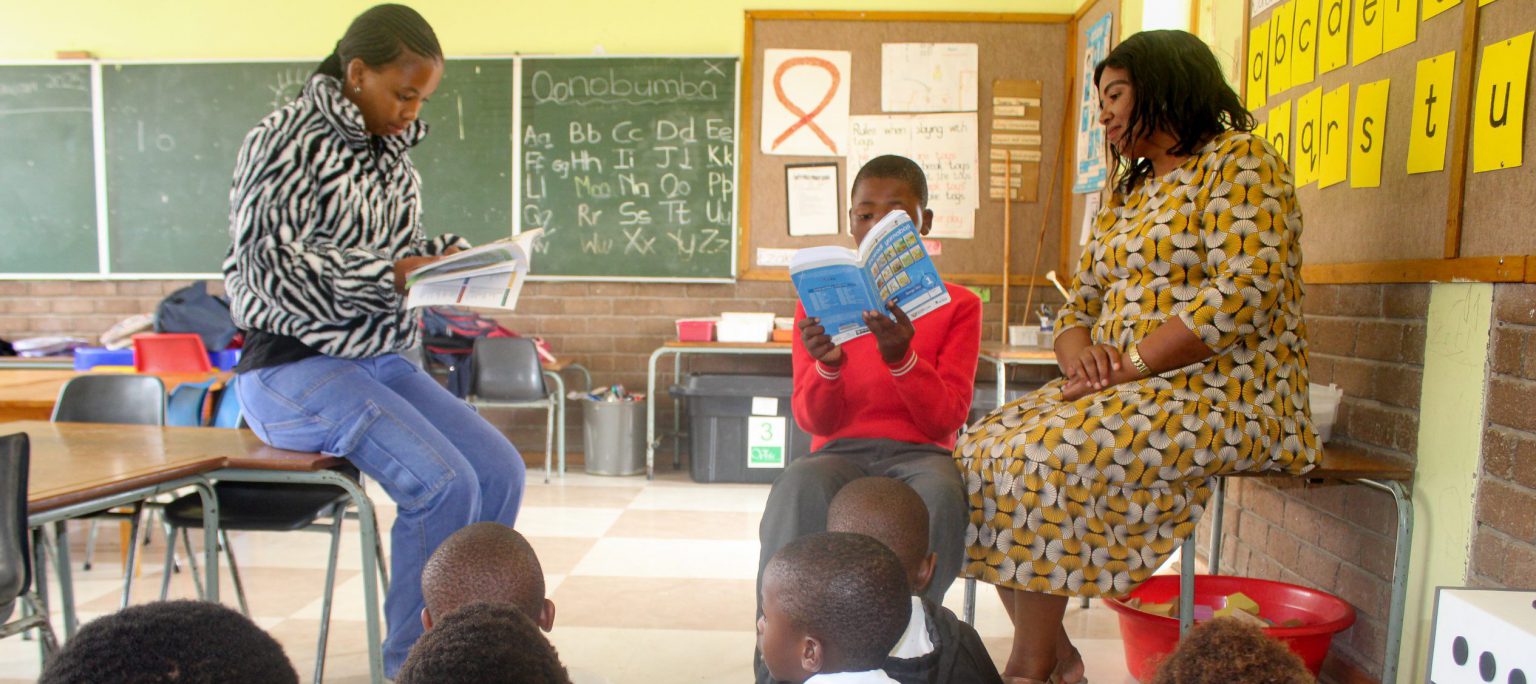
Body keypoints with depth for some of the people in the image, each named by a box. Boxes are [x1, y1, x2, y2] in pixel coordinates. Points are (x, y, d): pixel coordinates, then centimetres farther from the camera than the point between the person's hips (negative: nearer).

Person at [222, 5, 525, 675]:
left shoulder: (392, 152, 12)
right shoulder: (286, 140, -8)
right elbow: (263, 266, -16)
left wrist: (444, 256, -1)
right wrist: (386, 273, -24)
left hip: (382, 360, 7)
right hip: (294, 364, -7)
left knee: (500, 470, -8)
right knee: (443, 482, -25)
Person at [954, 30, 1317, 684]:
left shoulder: (1240, 160, -3)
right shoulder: (1127, 194, 21)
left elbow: (1243, 294, -18)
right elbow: (1077, 308, 18)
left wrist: (1128, 364, -20)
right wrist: (1080, 356, -5)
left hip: (1227, 392, -8)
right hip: (1126, 392, 8)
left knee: (1048, 454, -29)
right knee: (981, 448, -9)